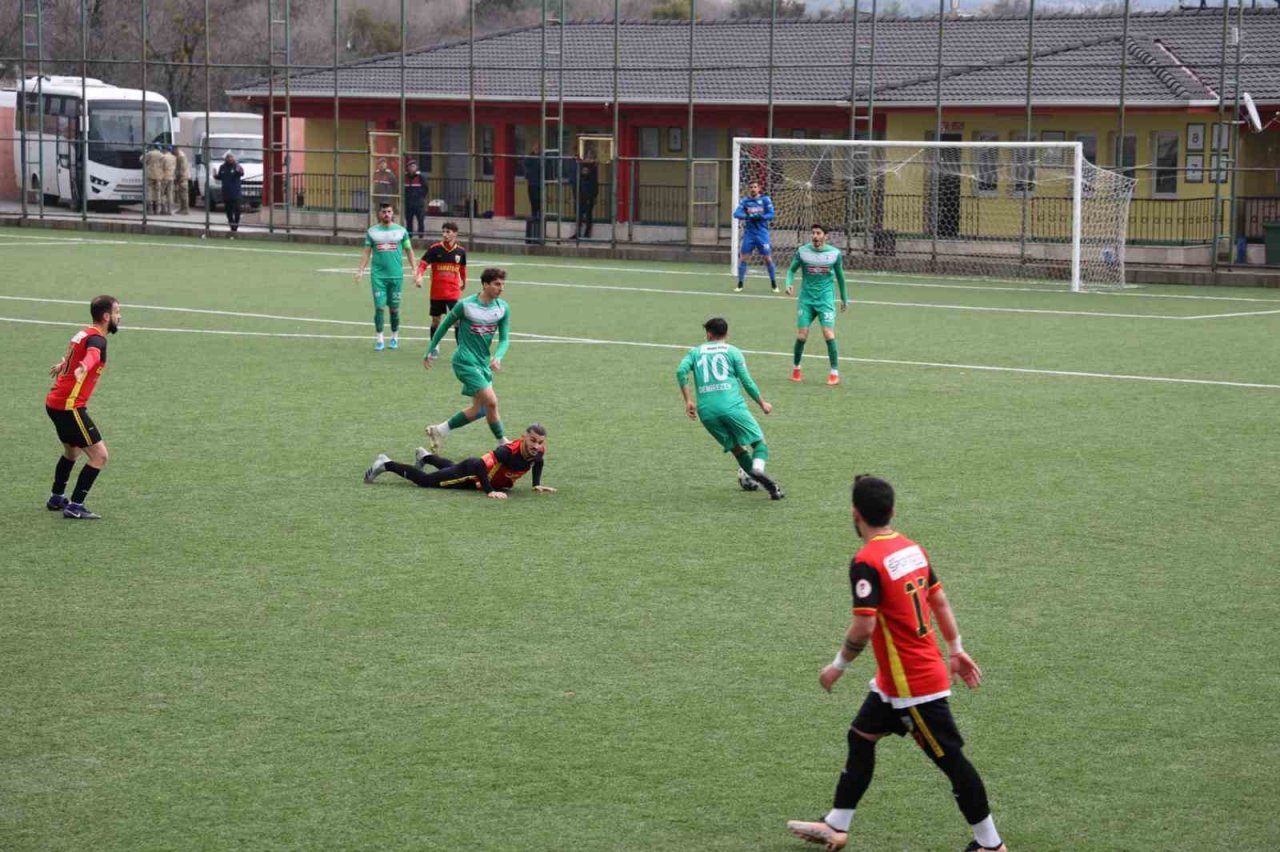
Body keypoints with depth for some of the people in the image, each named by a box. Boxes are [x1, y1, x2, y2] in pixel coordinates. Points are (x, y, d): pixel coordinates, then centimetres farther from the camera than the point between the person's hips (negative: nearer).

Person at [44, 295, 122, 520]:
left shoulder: (84, 333, 12)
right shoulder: (97, 339, -17)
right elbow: (92, 354, -43)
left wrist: (63, 364, 57)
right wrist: (84, 368, -64)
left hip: (55, 402, 10)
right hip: (69, 406, -10)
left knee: (72, 451, 29)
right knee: (99, 456, -8)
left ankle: (57, 499, 42)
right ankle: (75, 507, -7)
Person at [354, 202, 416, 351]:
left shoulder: (401, 231, 4)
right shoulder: (372, 231, 4)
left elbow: (409, 250, 9)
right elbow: (366, 252, 7)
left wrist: (414, 269, 1)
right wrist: (360, 270, -2)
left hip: (396, 275, 0)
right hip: (378, 275, 0)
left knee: (394, 308, 6)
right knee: (379, 306, -6)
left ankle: (395, 337, 21)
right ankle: (379, 339, 0)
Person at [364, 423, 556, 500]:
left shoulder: (538, 452, -20)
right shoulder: (508, 452, -43)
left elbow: (538, 462, 6)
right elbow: (479, 466, -43)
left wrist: (537, 485, -3)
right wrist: (490, 492, -45)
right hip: (471, 473, -7)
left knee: (451, 468, 39)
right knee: (425, 480, 7)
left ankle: (425, 456, 67)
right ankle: (385, 464, 24)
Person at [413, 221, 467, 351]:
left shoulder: (461, 251, 1)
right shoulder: (435, 249, -7)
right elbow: (423, 264, -13)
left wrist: (464, 282, 32)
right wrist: (419, 276, -32)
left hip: (454, 292, 0)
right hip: (437, 292, 0)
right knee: (435, 320, 11)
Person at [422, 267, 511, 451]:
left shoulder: (503, 308, 0)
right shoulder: (466, 305, -13)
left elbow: (504, 338, 2)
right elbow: (445, 326, 0)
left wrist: (498, 357, -19)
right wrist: (430, 351, 6)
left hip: (483, 361, 7)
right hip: (465, 360, -7)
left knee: (480, 409, 10)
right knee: (491, 402, -15)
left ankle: (439, 430, 23)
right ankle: (503, 443, 0)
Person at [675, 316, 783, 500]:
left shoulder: (695, 352, 18)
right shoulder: (733, 352, 10)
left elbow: (681, 372, 0)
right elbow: (746, 381, 4)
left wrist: (688, 401, 3)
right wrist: (762, 403, 17)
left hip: (706, 411, 3)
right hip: (732, 406, -3)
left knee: (735, 447, 16)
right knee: (759, 442, -2)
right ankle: (757, 469, -32)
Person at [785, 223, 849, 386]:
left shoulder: (835, 253, -2)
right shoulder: (802, 251, -3)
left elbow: (840, 276, 11)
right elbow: (792, 270, 9)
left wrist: (844, 298, 18)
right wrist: (789, 284, -12)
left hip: (825, 298, -1)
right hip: (806, 298, 1)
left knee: (828, 334, -12)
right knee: (801, 336, -3)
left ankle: (835, 372, -2)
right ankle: (796, 367, 21)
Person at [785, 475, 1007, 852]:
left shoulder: (866, 562, -22)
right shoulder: (912, 548, 4)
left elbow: (864, 626, -26)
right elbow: (939, 601, 11)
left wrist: (838, 666, -11)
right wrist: (956, 649, 19)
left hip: (912, 685, -9)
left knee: (950, 759, 1)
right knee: (861, 737, 19)